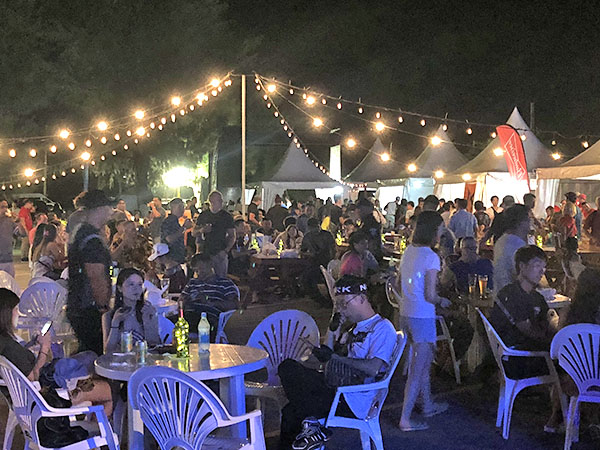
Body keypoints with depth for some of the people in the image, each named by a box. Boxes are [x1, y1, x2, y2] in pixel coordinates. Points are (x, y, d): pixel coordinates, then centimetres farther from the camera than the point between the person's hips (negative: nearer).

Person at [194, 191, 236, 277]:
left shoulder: (227, 216, 3)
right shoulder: (203, 215, 9)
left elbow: (232, 236, 1)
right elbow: (194, 232, 15)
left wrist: (226, 251, -13)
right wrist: (201, 230, -9)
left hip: (220, 254, -2)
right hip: (206, 253, 2)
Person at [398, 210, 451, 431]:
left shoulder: (408, 251, 5)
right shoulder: (431, 257, -18)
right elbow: (430, 295, -19)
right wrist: (442, 301, 0)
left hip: (406, 312, 8)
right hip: (422, 317, -8)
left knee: (424, 362, 23)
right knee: (418, 369, 0)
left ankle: (428, 405, 36)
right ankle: (405, 419, 4)